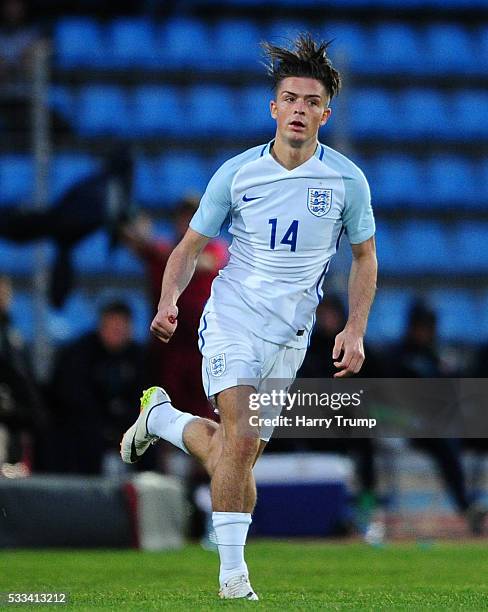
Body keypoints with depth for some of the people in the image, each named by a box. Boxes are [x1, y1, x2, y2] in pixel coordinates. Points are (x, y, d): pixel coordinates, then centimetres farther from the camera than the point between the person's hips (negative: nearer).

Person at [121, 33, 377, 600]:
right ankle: (232, 572, -12)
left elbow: (364, 257, 11)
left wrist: (355, 330, -1)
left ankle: (162, 416, 32)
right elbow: (191, 245, 7)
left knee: (241, 451, 3)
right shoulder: (236, 173, -3)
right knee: (240, 436, -21)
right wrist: (169, 299, -12)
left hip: (290, 335, 2)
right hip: (231, 317, -2)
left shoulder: (347, 180, -2)